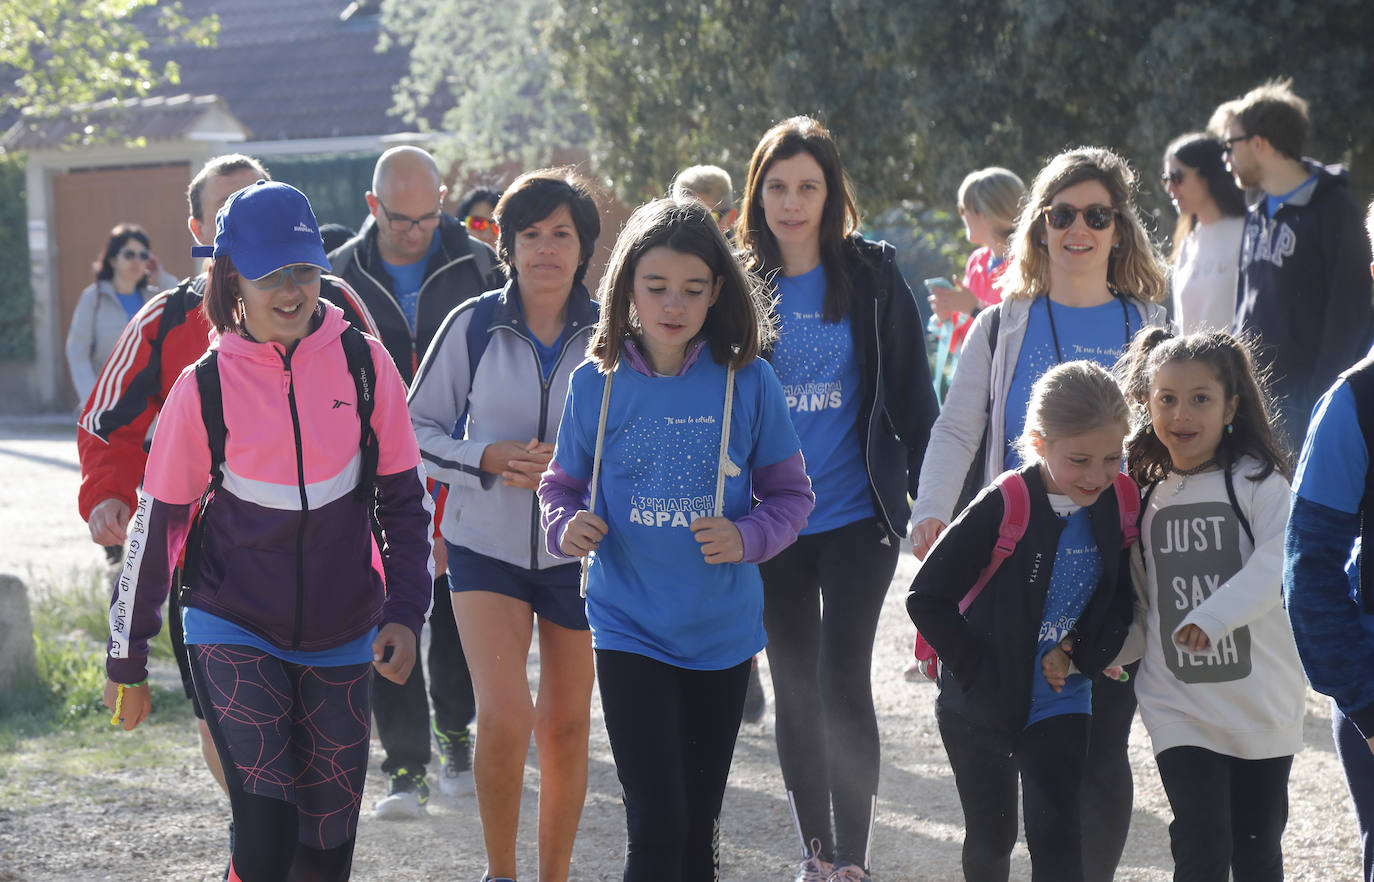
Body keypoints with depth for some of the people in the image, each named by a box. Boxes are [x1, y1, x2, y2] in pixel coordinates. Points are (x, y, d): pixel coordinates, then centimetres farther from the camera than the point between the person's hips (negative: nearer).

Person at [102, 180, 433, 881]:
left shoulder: (362, 361, -4)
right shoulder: (205, 386, -8)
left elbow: (404, 496, 5)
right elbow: (158, 521, 0)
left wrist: (404, 613, -4)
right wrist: (127, 660, 4)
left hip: (340, 640, 2)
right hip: (234, 633, -2)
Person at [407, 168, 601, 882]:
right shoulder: (472, 325, -4)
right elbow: (419, 428, 3)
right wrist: (488, 460, -14)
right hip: (487, 546, -1)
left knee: (566, 728, 10)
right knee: (502, 716, -16)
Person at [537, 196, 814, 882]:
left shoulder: (747, 382, -5)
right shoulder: (596, 385, -4)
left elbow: (791, 493, 1)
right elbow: (562, 484, 7)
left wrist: (747, 537, -18)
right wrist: (567, 526, -15)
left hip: (723, 632, 2)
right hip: (629, 628, -1)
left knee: (699, 825, 14)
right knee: (657, 826, -12)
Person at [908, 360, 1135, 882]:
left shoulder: (1119, 505, -8)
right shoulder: (1002, 509, -20)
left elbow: (1122, 600, 5)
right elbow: (926, 598, -16)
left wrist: (1084, 655, -11)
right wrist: (976, 671, -16)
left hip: (1061, 702, 2)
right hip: (980, 706, -2)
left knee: (1056, 836, -10)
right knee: (991, 838, 13)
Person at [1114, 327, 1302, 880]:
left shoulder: (1258, 482, -6)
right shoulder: (1145, 498, 7)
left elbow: (1276, 565, -22)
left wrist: (1212, 617, -35)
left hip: (1263, 704, -2)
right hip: (1179, 705, 2)